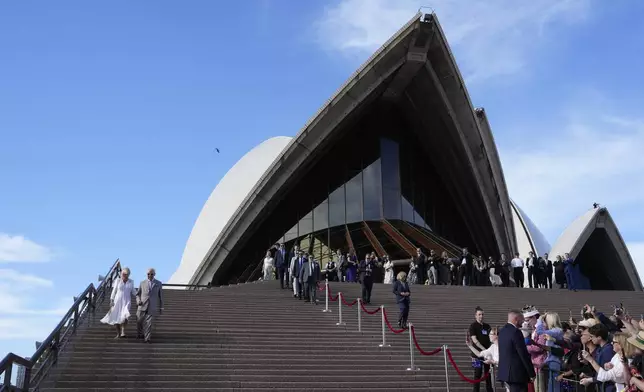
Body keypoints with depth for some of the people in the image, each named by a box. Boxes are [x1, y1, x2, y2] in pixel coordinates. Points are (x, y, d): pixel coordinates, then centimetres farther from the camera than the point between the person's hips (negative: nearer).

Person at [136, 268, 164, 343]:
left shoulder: (158, 284, 5)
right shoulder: (142, 283, 7)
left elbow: (161, 296, 9)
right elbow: (138, 294, 12)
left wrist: (161, 307, 7)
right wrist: (138, 301, -8)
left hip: (152, 306, -1)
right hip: (143, 305, 2)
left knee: (149, 322, -11)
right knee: (139, 321, 7)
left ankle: (147, 338, -9)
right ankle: (140, 334, 33)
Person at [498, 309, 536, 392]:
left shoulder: (502, 331, 10)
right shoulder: (516, 332, -18)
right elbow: (524, 355, -17)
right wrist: (532, 373, -11)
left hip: (505, 371, 9)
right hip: (517, 373, -9)